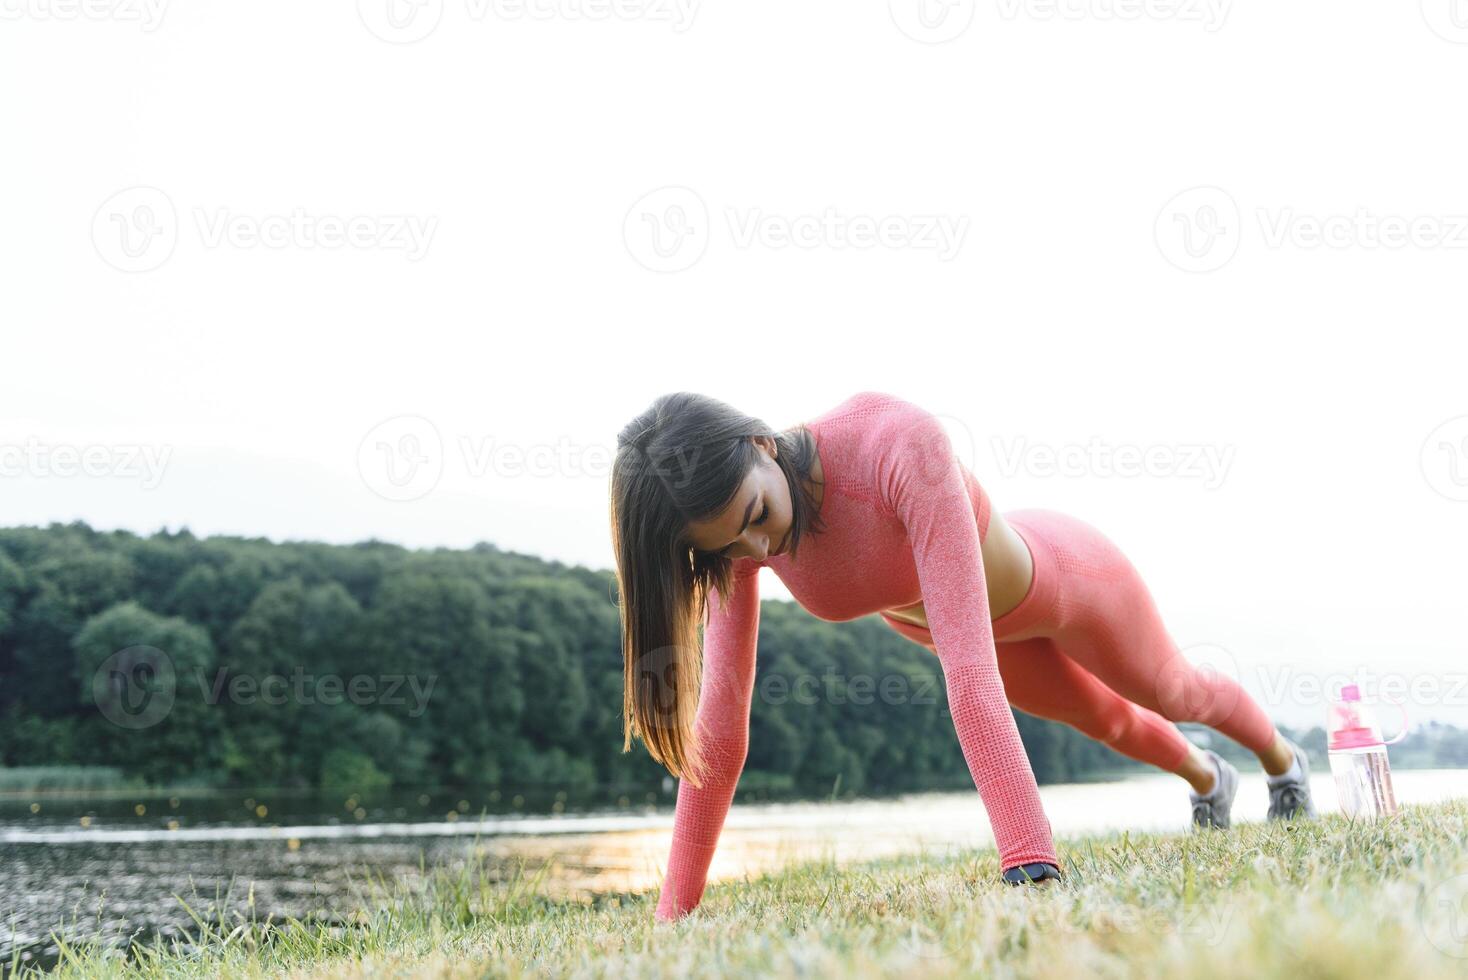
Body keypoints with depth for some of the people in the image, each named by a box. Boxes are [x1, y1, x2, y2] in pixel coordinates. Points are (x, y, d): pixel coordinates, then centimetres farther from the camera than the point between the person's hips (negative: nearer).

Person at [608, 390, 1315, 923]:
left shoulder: (900, 444, -48)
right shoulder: (731, 536, -32)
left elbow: (966, 664, -53)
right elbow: (721, 715, -31)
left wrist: (1031, 860, -56)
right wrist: (672, 914, -32)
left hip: (1062, 572, -4)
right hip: (928, 613, 4)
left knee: (1169, 691, 28)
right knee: (1109, 721, 33)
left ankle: (1282, 759, 63)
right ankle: (1206, 778, 68)